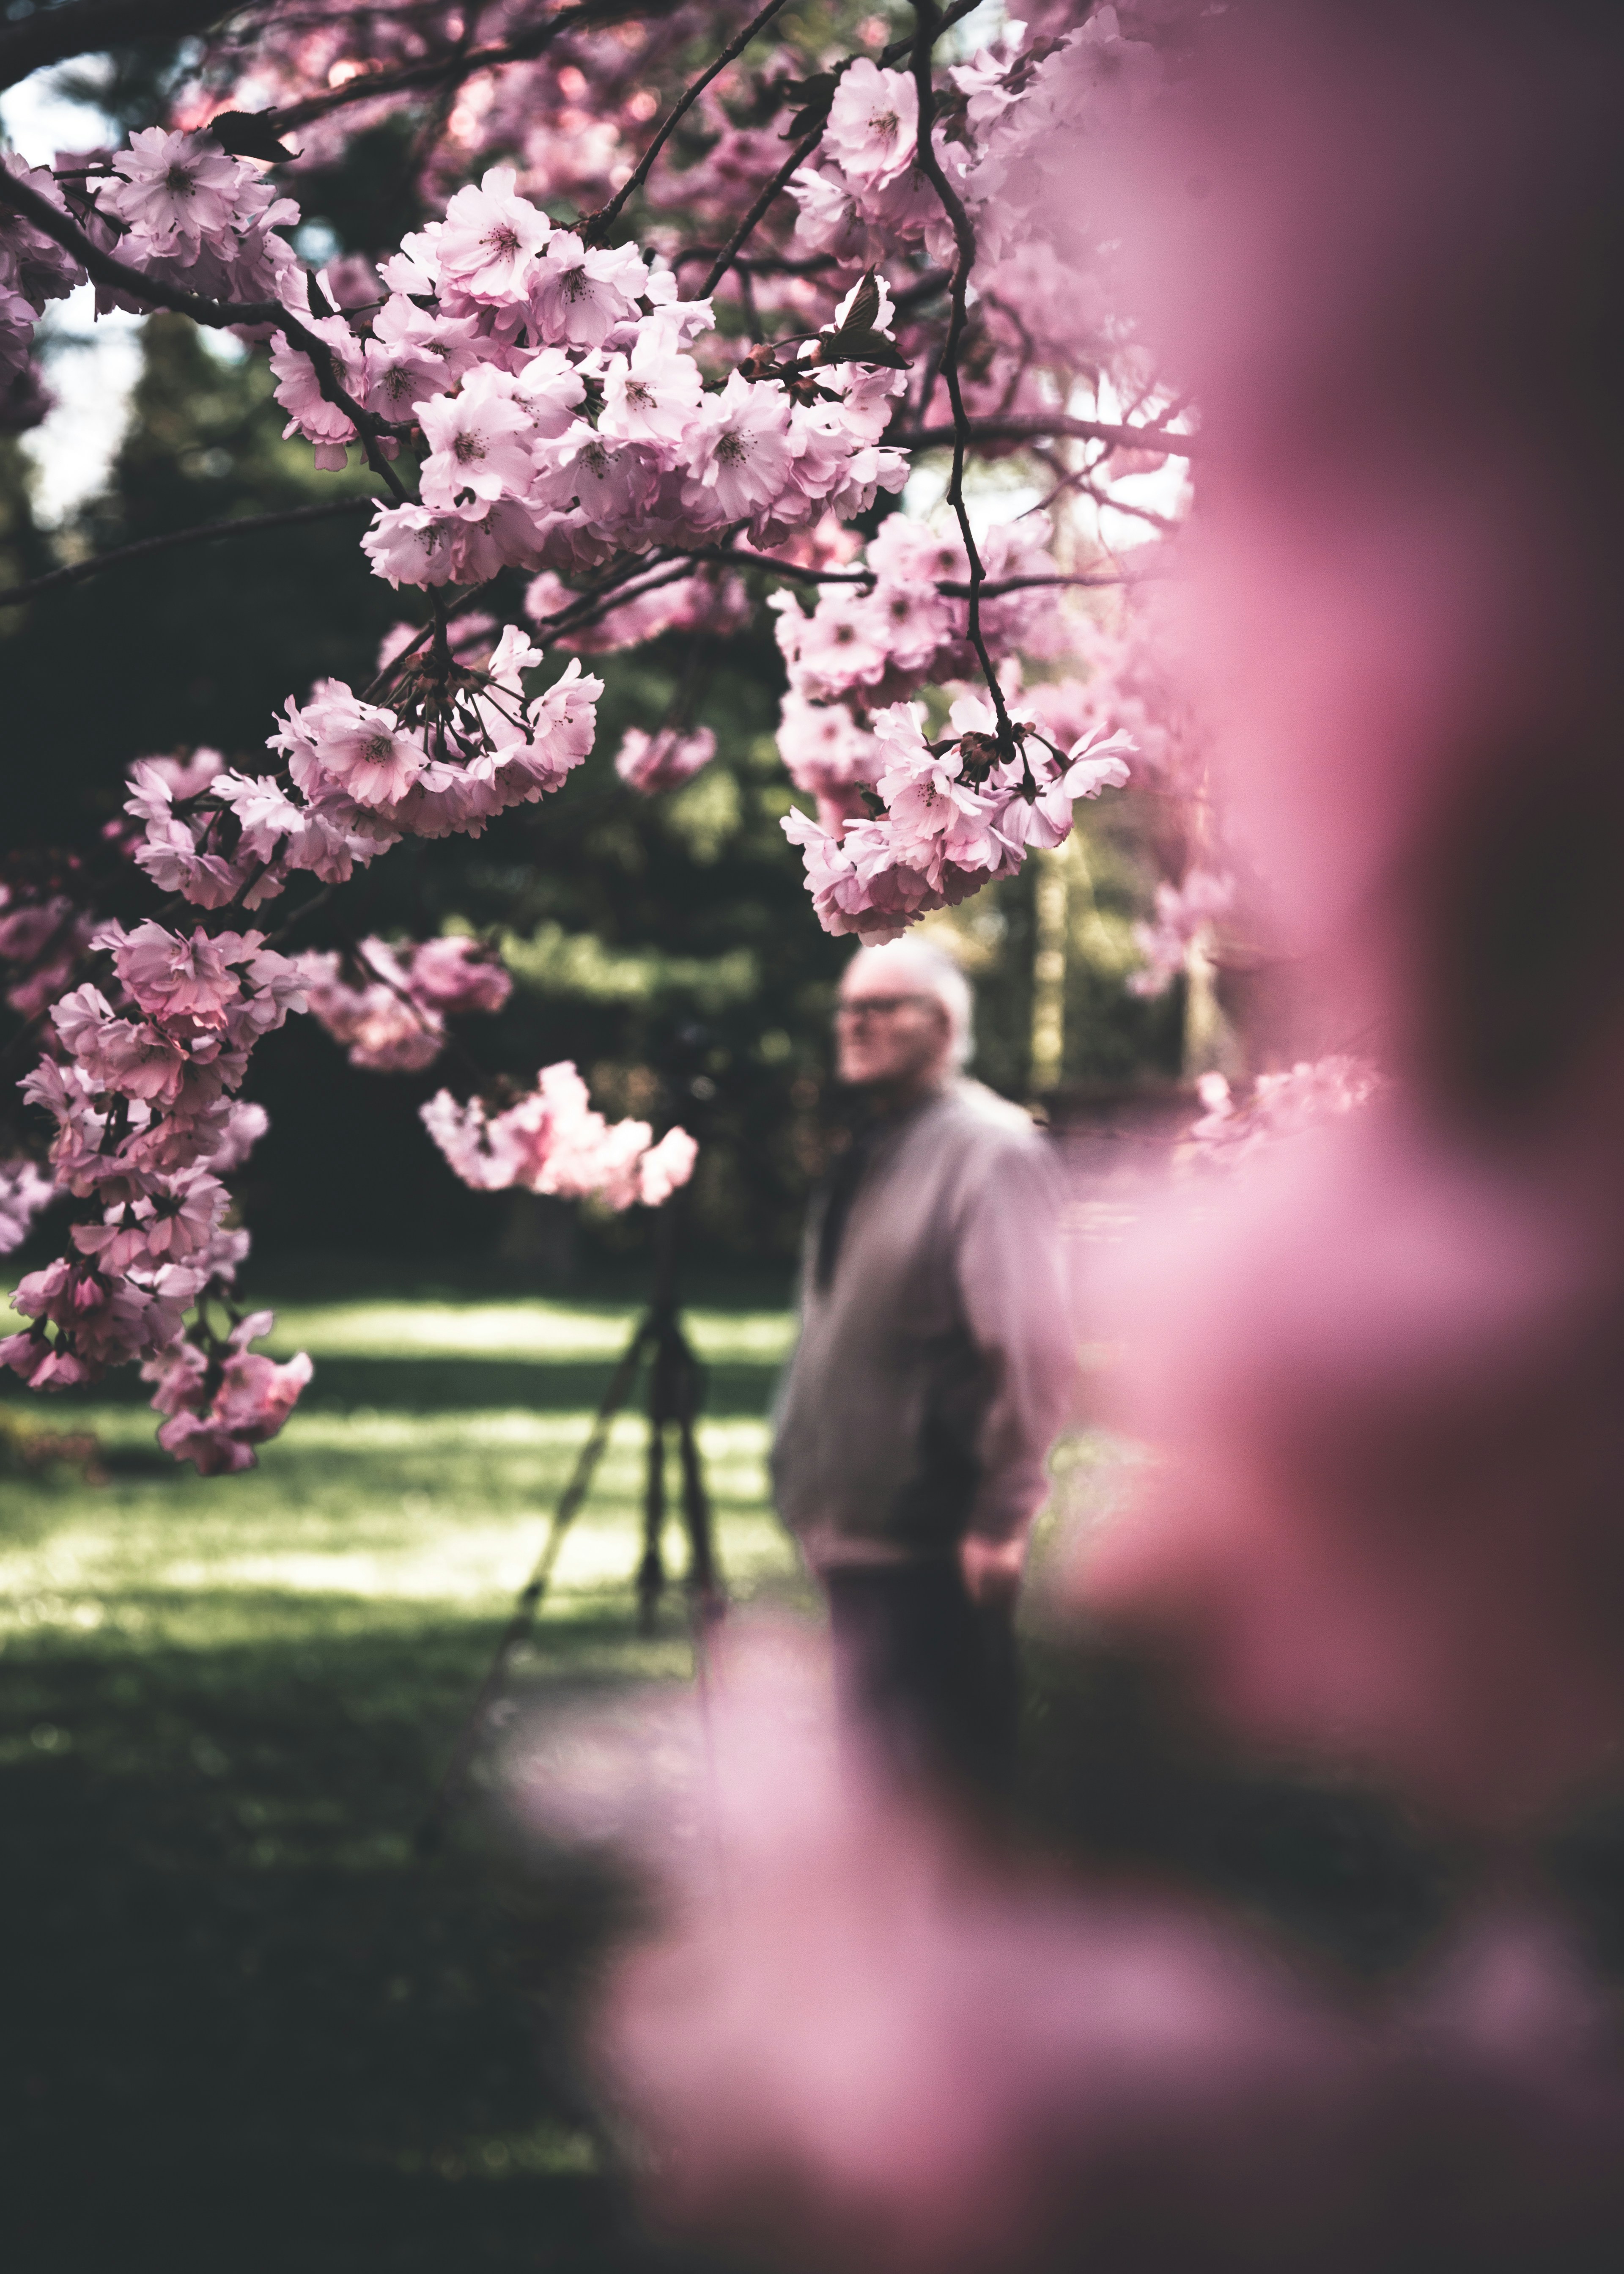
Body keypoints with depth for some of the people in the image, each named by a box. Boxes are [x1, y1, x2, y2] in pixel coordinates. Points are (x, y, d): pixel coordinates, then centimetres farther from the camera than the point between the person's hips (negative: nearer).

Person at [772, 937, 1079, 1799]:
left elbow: (1032, 1348, -18)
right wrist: (818, 1499, 20)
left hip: (934, 1544, -9)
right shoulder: (871, 1152, 16)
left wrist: (1001, 1517, -20)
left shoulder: (990, 1151, -11)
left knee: (934, 1780, -7)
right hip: (859, 1532, 9)